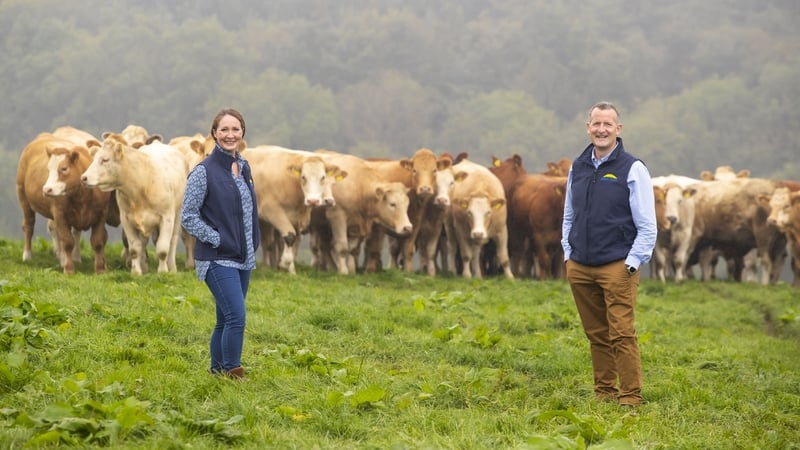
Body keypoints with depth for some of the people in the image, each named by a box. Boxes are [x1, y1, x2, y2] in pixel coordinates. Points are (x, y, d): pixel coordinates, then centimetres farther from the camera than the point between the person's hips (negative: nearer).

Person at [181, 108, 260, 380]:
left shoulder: (244, 168, 11)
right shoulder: (204, 171, -10)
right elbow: (188, 217, -9)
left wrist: (253, 244, 12)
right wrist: (217, 240, -14)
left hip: (243, 260, 7)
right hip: (218, 259, -7)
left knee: (226, 320, 12)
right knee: (236, 316, -16)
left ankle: (217, 372, 21)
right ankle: (232, 374, -8)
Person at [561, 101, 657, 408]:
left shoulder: (632, 169, -4)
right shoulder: (578, 168, 12)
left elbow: (647, 226, -4)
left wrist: (631, 264, -10)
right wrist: (568, 254, 13)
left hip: (617, 268, -5)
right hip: (579, 268, 5)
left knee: (621, 334, -9)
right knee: (596, 335, 10)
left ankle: (630, 397, -4)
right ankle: (604, 392, 19)